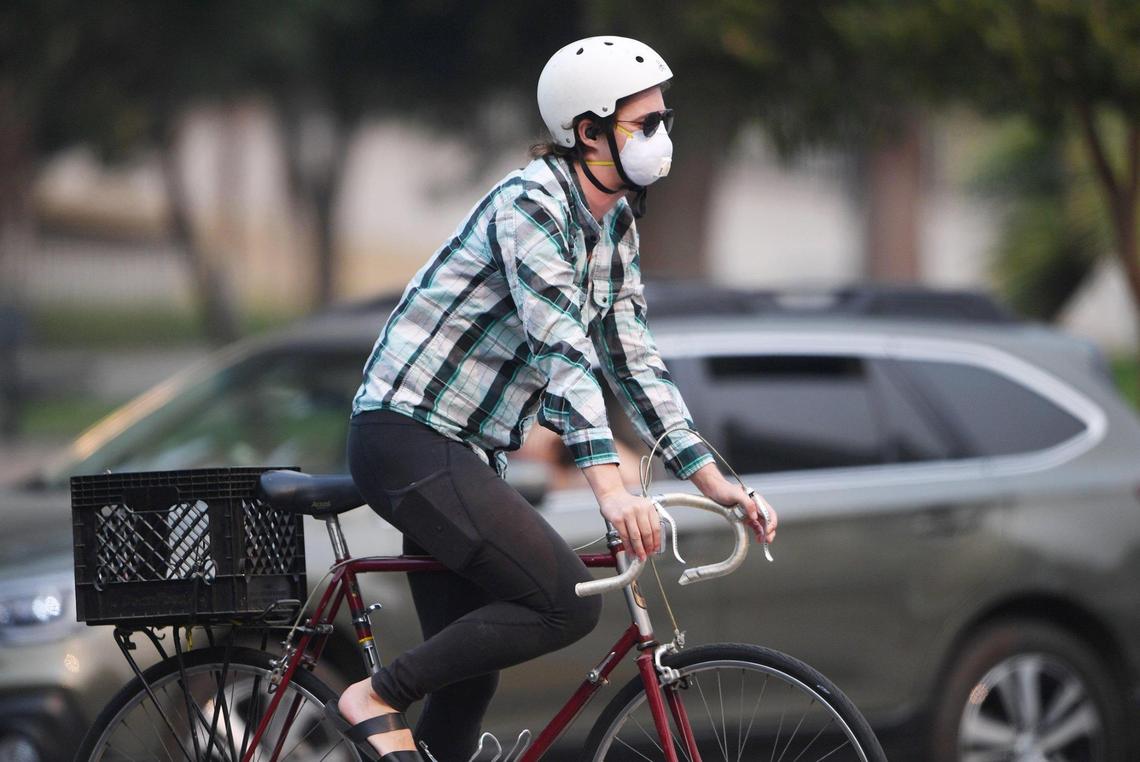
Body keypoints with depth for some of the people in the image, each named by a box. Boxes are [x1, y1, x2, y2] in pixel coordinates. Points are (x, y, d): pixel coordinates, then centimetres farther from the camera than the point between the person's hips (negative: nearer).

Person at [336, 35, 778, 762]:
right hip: (410, 437, -10)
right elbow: (561, 350, -28)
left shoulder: (615, 225, 12)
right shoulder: (532, 203, -17)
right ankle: (378, 699, -7)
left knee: (471, 669, 7)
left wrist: (711, 477, 4)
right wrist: (612, 487, -37)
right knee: (568, 604, -18)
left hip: (465, 456, 10)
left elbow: (634, 359, 14)